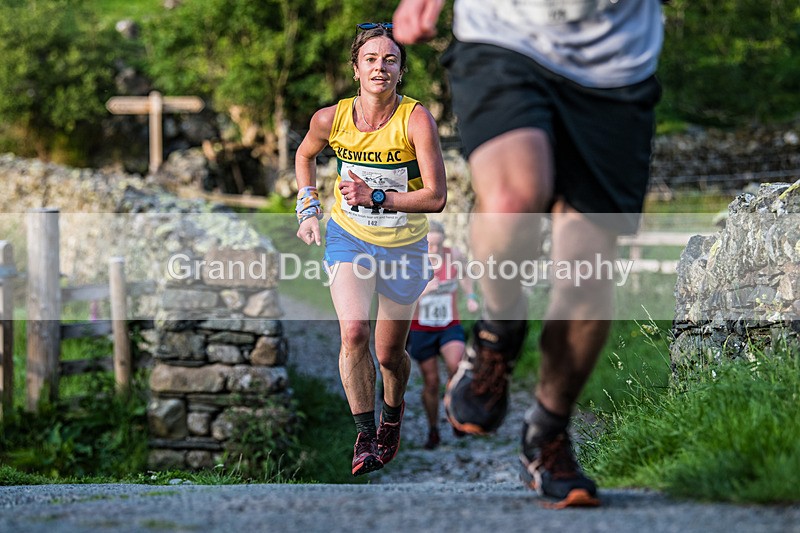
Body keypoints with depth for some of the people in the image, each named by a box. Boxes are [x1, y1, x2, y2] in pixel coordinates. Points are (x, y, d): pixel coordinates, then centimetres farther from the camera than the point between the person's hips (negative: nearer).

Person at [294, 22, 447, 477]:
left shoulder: (417, 120, -20)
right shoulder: (331, 119, -11)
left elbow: (436, 197, -22)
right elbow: (305, 155, 14)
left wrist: (375, 197, -28)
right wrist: (308, 208, 4)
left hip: (404, 247, -1)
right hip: (348, 238, 1)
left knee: (390, 354, 10)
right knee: (353, 330, -22)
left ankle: (393, 409, 45)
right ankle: (365, 436, -9)